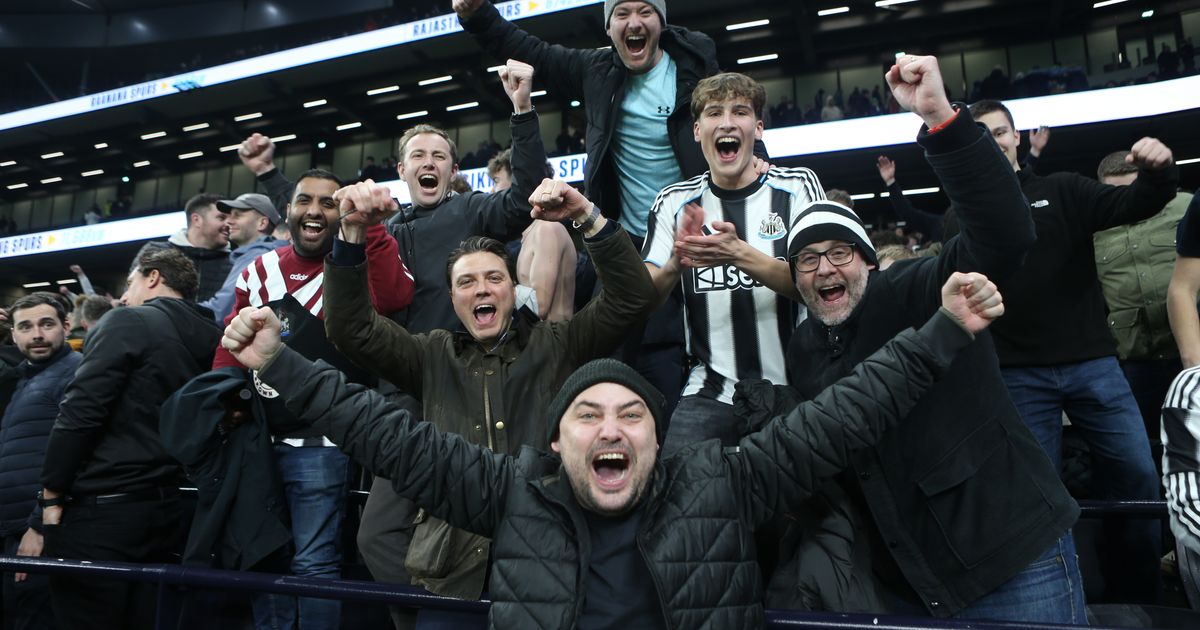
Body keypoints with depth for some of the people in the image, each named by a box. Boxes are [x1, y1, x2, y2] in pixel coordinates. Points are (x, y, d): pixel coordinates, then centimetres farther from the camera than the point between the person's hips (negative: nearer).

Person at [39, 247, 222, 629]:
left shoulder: (129, 323, -9)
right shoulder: (207, 340, 10)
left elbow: (81, 413, -13)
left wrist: (51, 494, -7)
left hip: (101, 509, -6)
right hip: (164, 508, 6)